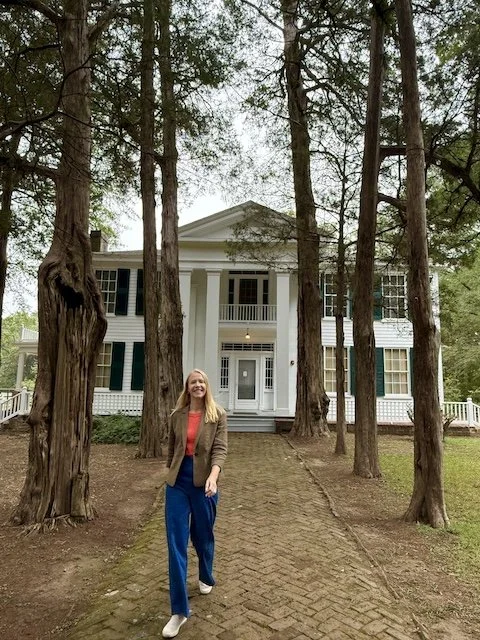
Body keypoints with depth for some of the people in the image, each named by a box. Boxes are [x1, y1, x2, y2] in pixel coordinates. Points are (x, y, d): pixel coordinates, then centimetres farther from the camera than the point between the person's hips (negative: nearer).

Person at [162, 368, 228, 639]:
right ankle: (179, 610, 11)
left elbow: (220, 449, -14)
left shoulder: (218, 415, -7)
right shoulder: (177, 415, 1)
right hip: (178, 482, 2)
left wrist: (213, 477, -29)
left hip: (203, 482, -2)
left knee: (203, 534, 17)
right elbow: (171, 448, 12)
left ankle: (206, 577, 47)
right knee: (176, 542, 1)